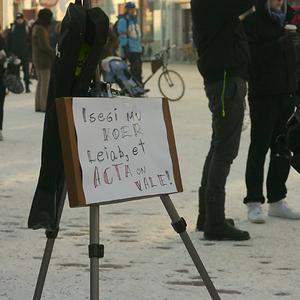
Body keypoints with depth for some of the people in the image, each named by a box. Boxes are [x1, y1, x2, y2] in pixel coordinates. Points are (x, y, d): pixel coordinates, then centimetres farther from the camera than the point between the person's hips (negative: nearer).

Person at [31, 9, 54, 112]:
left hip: (37, 58, 10)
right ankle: (44, 105, -9)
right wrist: (53, 53, -14)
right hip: (44, 58, -10)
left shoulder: (36, 27, 13)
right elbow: (44, 45, -22)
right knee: (45, 82, -8)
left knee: (40, 82, 14)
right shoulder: (41, 29, -18)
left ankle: (38, 105, 15)